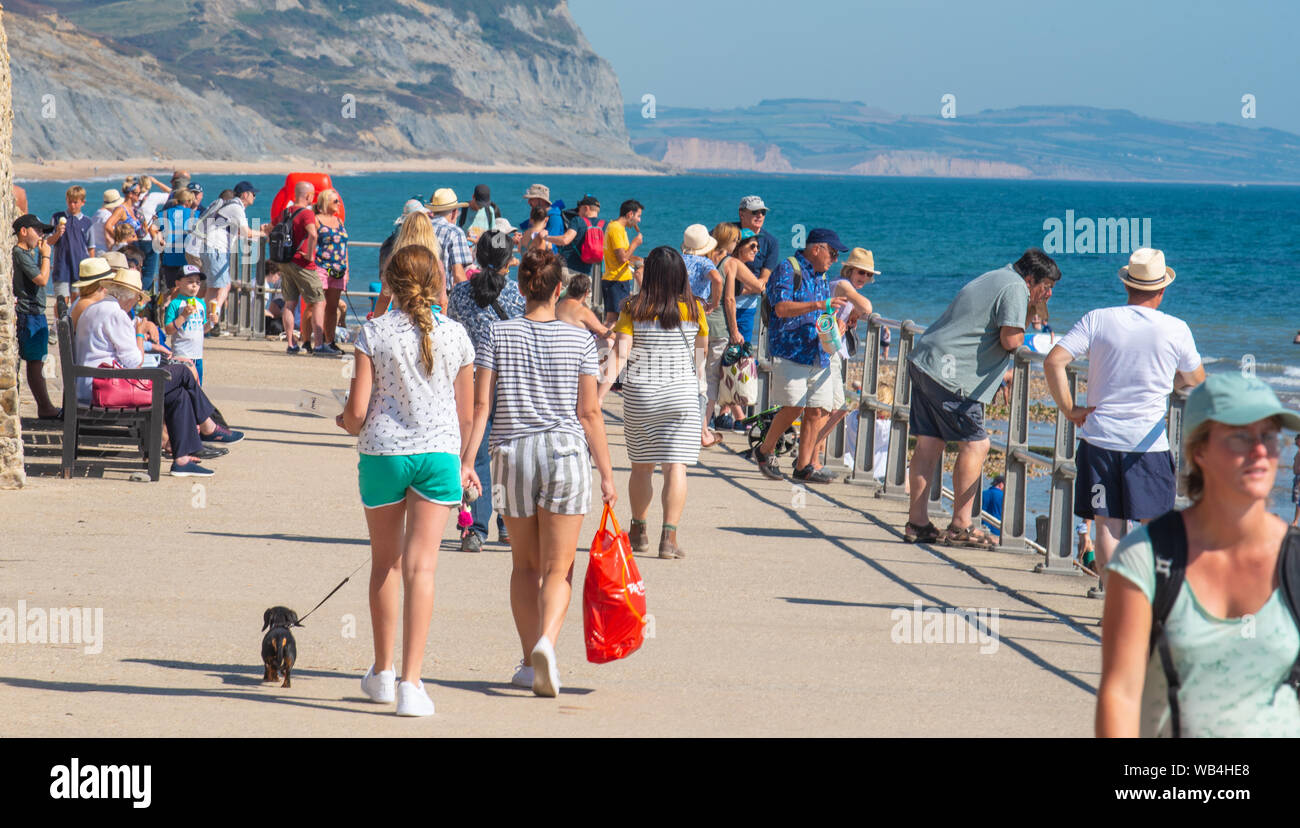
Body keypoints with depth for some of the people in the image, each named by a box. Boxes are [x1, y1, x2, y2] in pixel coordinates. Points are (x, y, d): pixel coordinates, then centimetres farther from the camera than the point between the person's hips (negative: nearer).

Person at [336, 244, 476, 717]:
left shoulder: (374, 333, -5)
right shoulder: (456, 336, 2)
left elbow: (357, 412, -7)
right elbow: (467, 415, 8)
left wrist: (344, 422, 17)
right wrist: (463, 462, 25)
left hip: (383, 452, 0)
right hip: (438, 453, 0)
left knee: (385, 564, 15)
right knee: (421, 567, -3)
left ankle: (382, 672, 27)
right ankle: (411, 682, -11)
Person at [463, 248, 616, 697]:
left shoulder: (498, 335, -1)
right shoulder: (579, 340, -2)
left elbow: (480, 404, -6)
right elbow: (589, 413, -1)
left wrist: (467, 460, -4)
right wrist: (607, 474, 4)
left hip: (512, 453, 1)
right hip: (566, 452, -1)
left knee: (525, 565, 15)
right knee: (557, 568, 2)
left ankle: (530, 663, 17)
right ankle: (546, 640, -24)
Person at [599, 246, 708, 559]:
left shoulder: (633, 309, -6)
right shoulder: (693, 309, -3)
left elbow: (620, 354, -12)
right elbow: (702, 349, 13)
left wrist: (600, 393, -12)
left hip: (640, 393, 1)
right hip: (681, 393, -1)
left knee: (641, 466, 14)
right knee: (676, 466, -2)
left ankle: (639, 532, 26)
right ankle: (669, 537, -11)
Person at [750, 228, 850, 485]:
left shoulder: (821, 278, 21)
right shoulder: (788, 269, -4)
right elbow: (781, 308, -16)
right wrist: (820, 305, -22)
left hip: (818, 355, 7)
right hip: (790, 351, -7)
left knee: (816, 410, -1)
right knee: (793, 407, -14)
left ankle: (804, 466, 3)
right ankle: (765, 451, 7)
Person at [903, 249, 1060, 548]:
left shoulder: (995, 278, 22)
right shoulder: (1015, 288, -8)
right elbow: (1010, 340, -18)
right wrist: (1021, 337, 4)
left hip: (924, 361, 10)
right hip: (951, 374, -10)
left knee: (929, 443, 10)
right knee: (975, 444, -5)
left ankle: (917, 523, 11)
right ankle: (960, 527, -5)